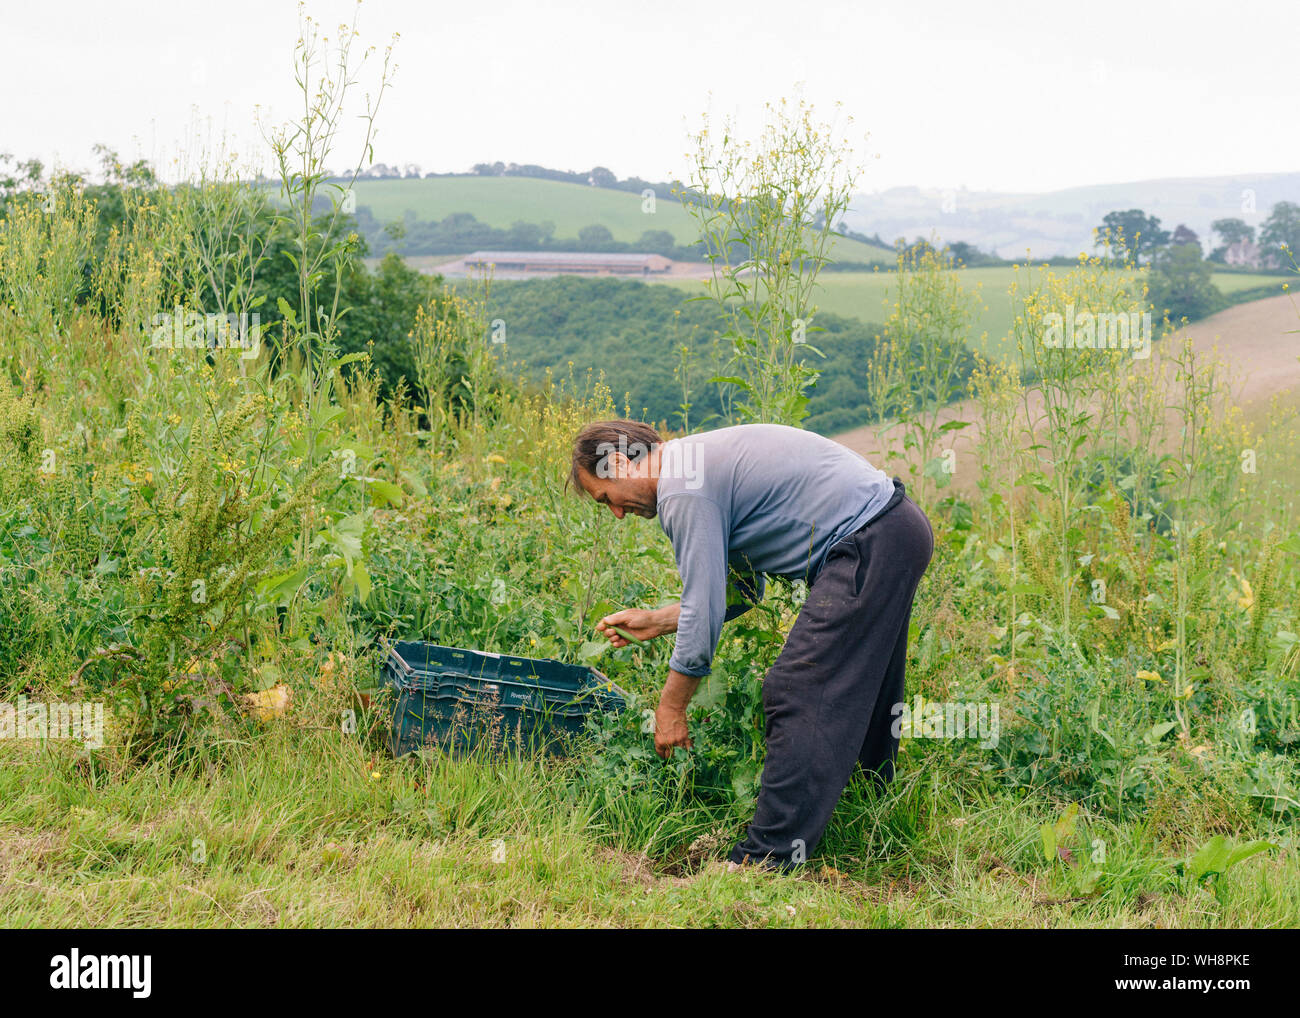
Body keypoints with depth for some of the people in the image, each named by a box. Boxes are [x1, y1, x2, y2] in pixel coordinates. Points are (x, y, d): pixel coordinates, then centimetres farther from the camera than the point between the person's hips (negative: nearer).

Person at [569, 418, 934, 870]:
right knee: (858, 696, 19)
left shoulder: (684, 489, -12)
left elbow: (704, 610, -14)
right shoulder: (706, 463, 19)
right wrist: (655, 621, 22)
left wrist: (670, 709, -5)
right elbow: (741, 589, 23)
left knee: (798, 695, -10)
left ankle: (767, 860, -7)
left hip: (868, 542, -11)